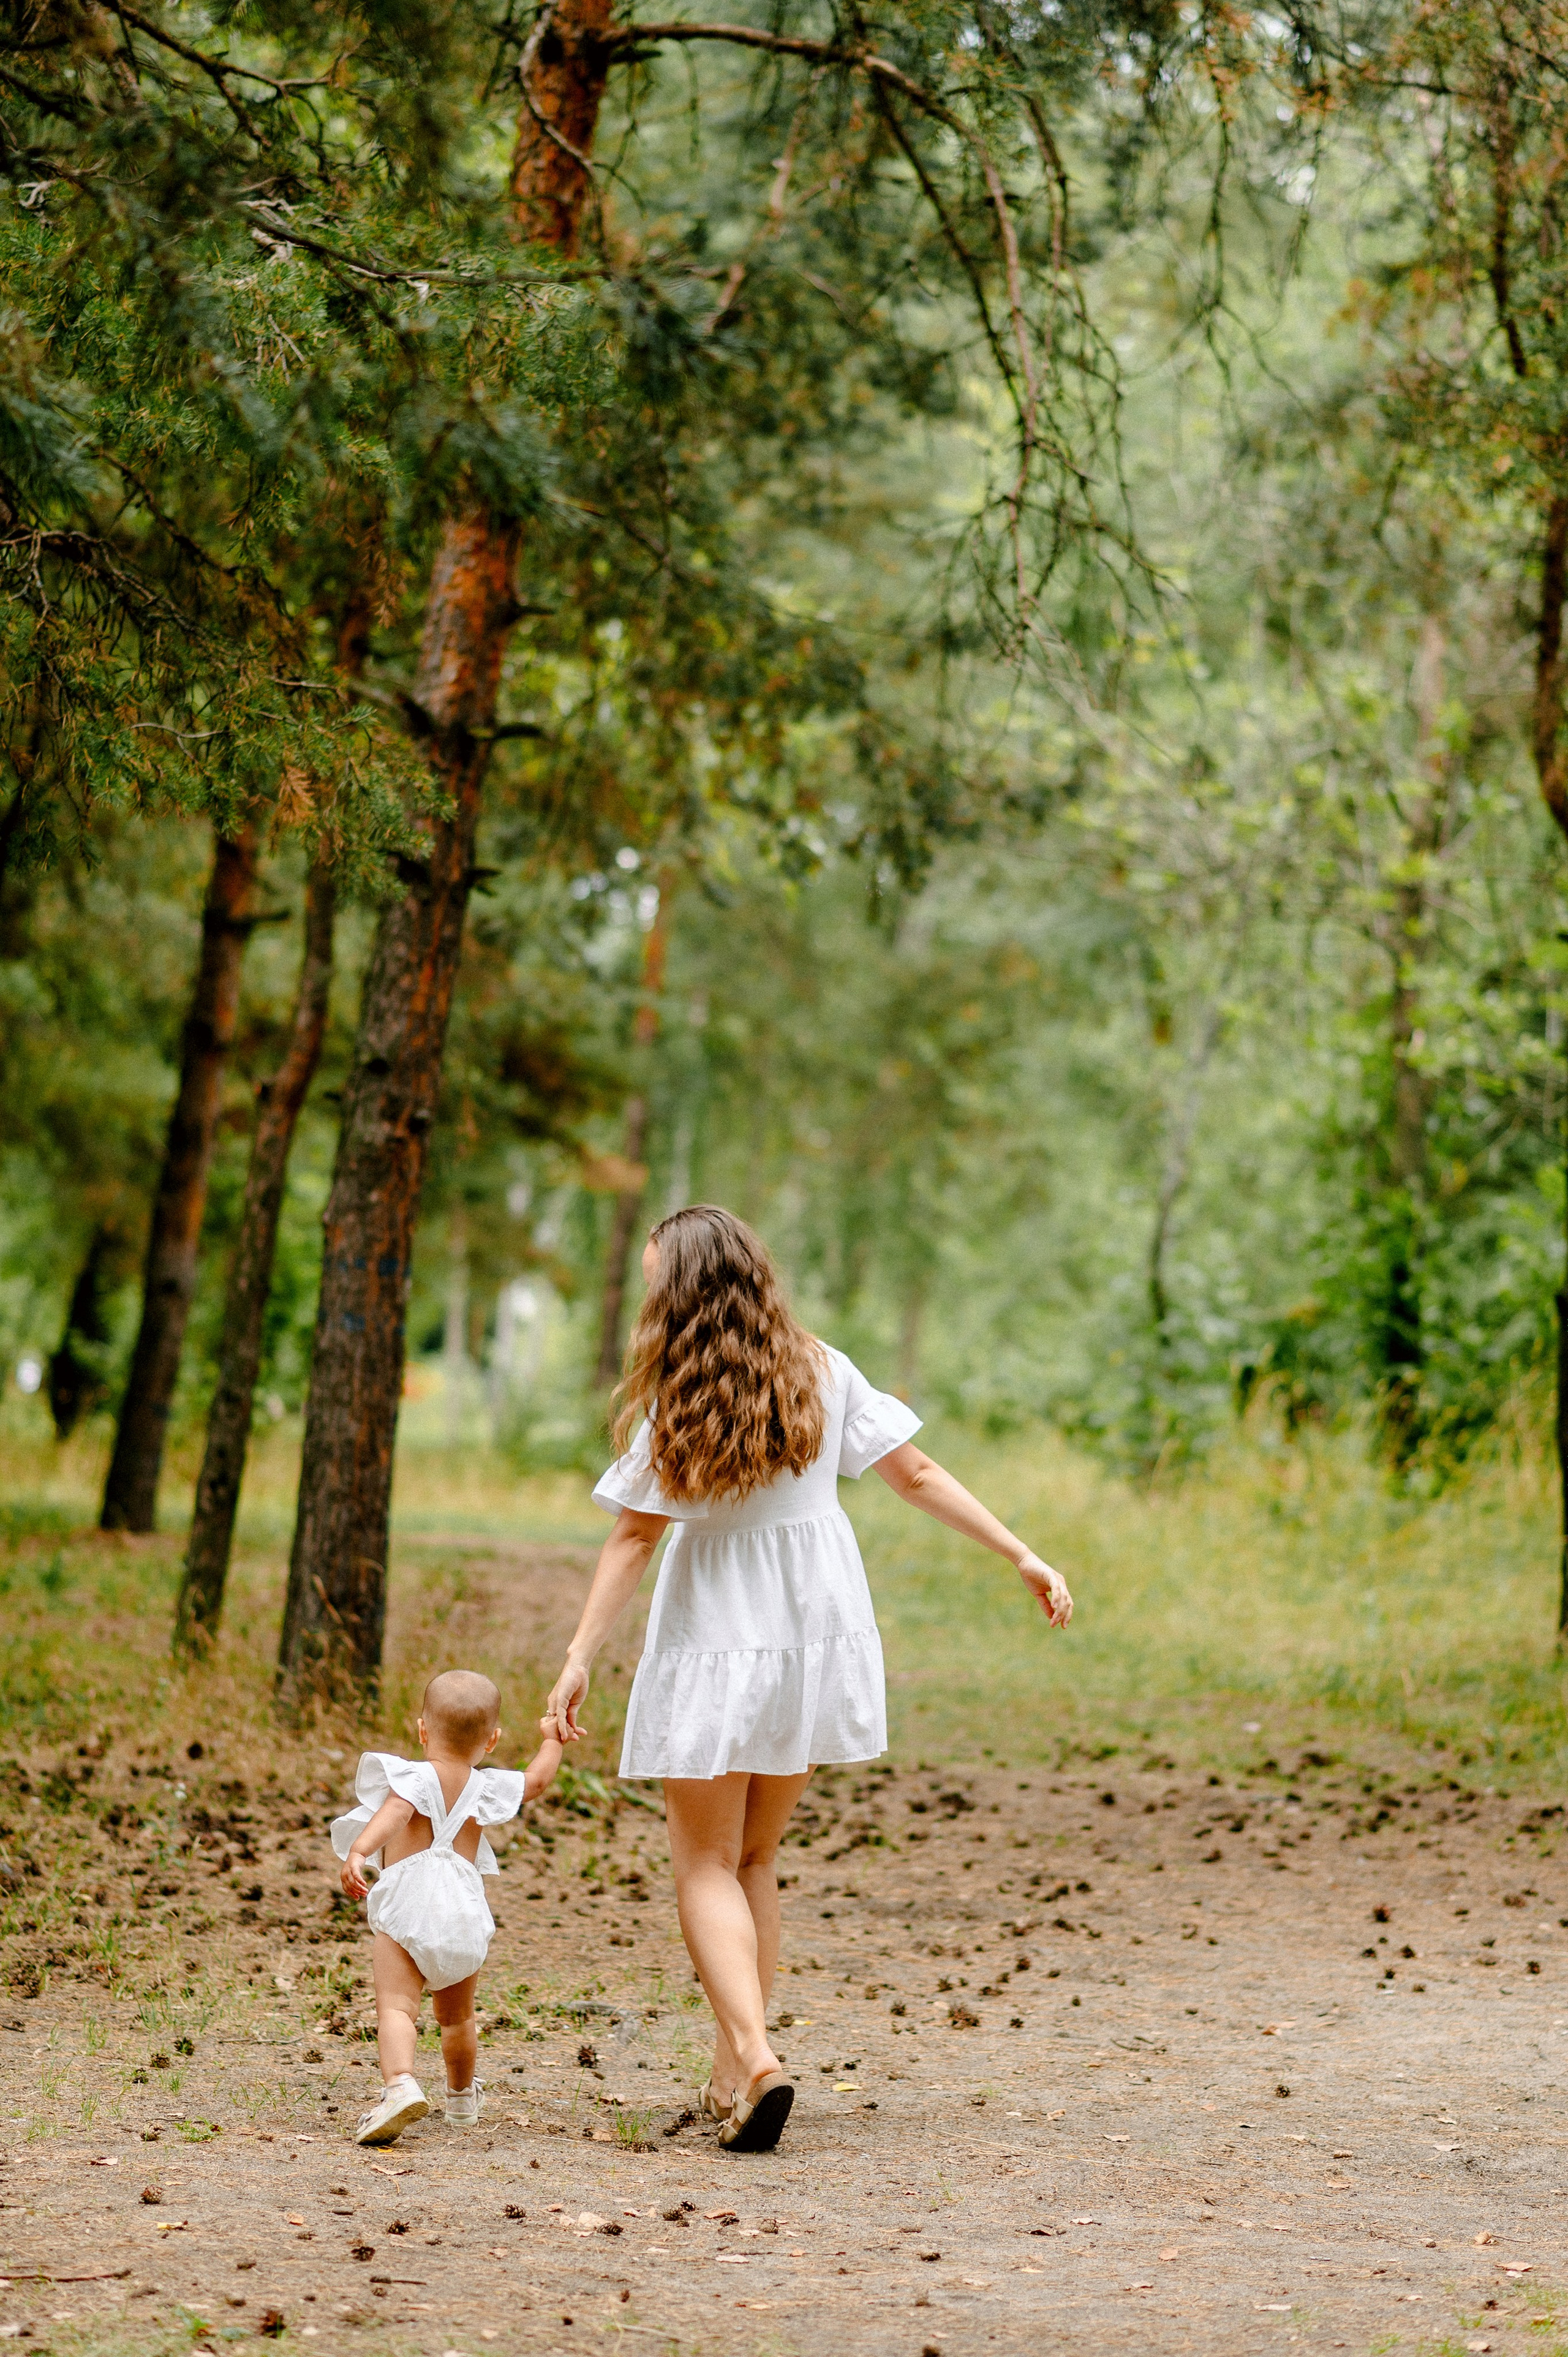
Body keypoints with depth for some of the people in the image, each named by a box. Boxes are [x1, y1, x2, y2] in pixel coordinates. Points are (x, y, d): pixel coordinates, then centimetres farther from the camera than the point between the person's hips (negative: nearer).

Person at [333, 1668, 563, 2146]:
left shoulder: (415, 1778, -3)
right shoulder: (486, 1787, 11)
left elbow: (394, 1813, -24)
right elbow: (537, 1778, 28)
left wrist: (359, 1852, -39)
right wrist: (553, 1737, 44)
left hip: (406, 1911, -5)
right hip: (465, 1917, 5)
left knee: (396, 2007, -15)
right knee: (457, 2016, 25)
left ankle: (400, 2084, -39)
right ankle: (462, 2098, 44)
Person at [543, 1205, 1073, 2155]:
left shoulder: (680, 1404, -13)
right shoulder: (821, 1373, -1)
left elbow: (634, 1539, -12)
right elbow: (918, 1475, 1)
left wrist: (581, 1660, -8)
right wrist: (1025, 1556, 6)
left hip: (716, 1649, -5)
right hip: (818, 1639, 5)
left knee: (707, 1868, 4)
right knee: (753, 1858, 17)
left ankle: (756, 2057, -17)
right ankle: (733, 2075, 17)